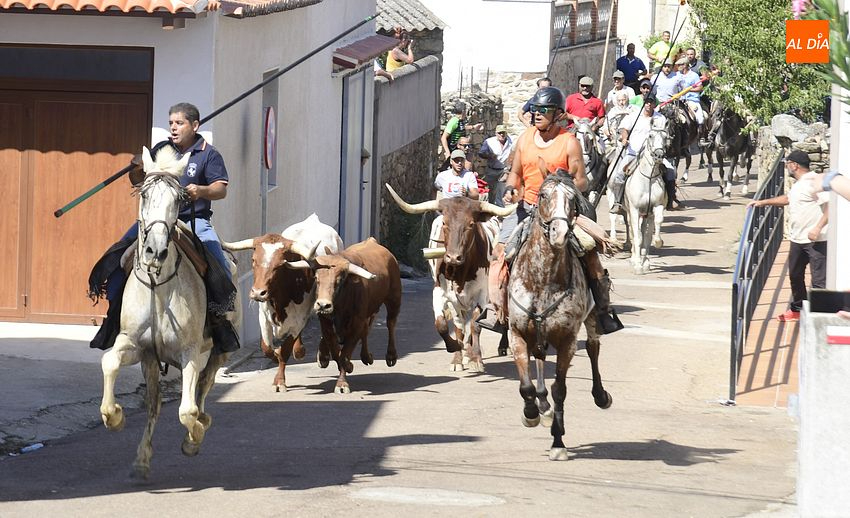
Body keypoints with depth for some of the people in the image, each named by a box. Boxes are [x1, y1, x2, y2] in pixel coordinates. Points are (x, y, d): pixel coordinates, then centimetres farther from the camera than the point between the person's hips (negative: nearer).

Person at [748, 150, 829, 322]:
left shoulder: (815, 182, -17)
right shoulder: (798, 184, 15)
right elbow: (787, 199, 35)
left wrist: (818, 228, -28)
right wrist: (763, 202, 34)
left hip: (816, 241, -11)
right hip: (798, 239, 11)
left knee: (819, 279, -10)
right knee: (795, 275, 21)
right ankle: (797, 309, 36)